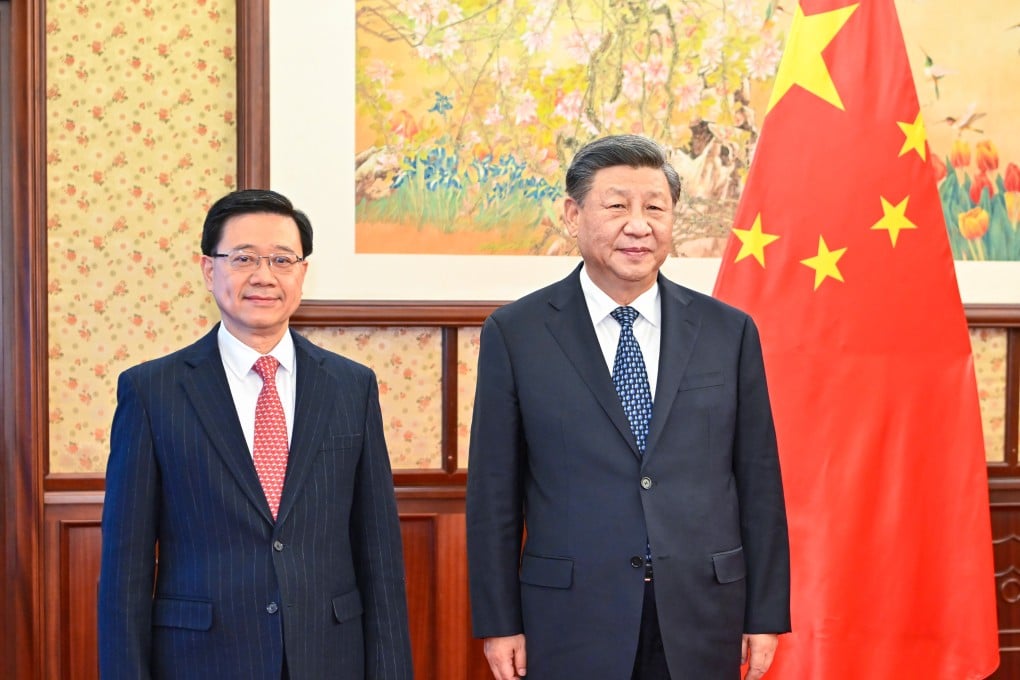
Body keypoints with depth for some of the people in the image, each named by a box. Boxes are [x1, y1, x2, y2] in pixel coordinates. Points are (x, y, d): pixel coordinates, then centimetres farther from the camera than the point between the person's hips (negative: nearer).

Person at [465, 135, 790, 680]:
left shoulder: (728, 331, 4)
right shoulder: (515, 332, -1)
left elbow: (758, 480, 5)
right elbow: (494, 489, 0)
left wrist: (766, 613, 4)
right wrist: (498, 622, -2)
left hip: (701, 619, 2)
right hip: (571, 623, -1)